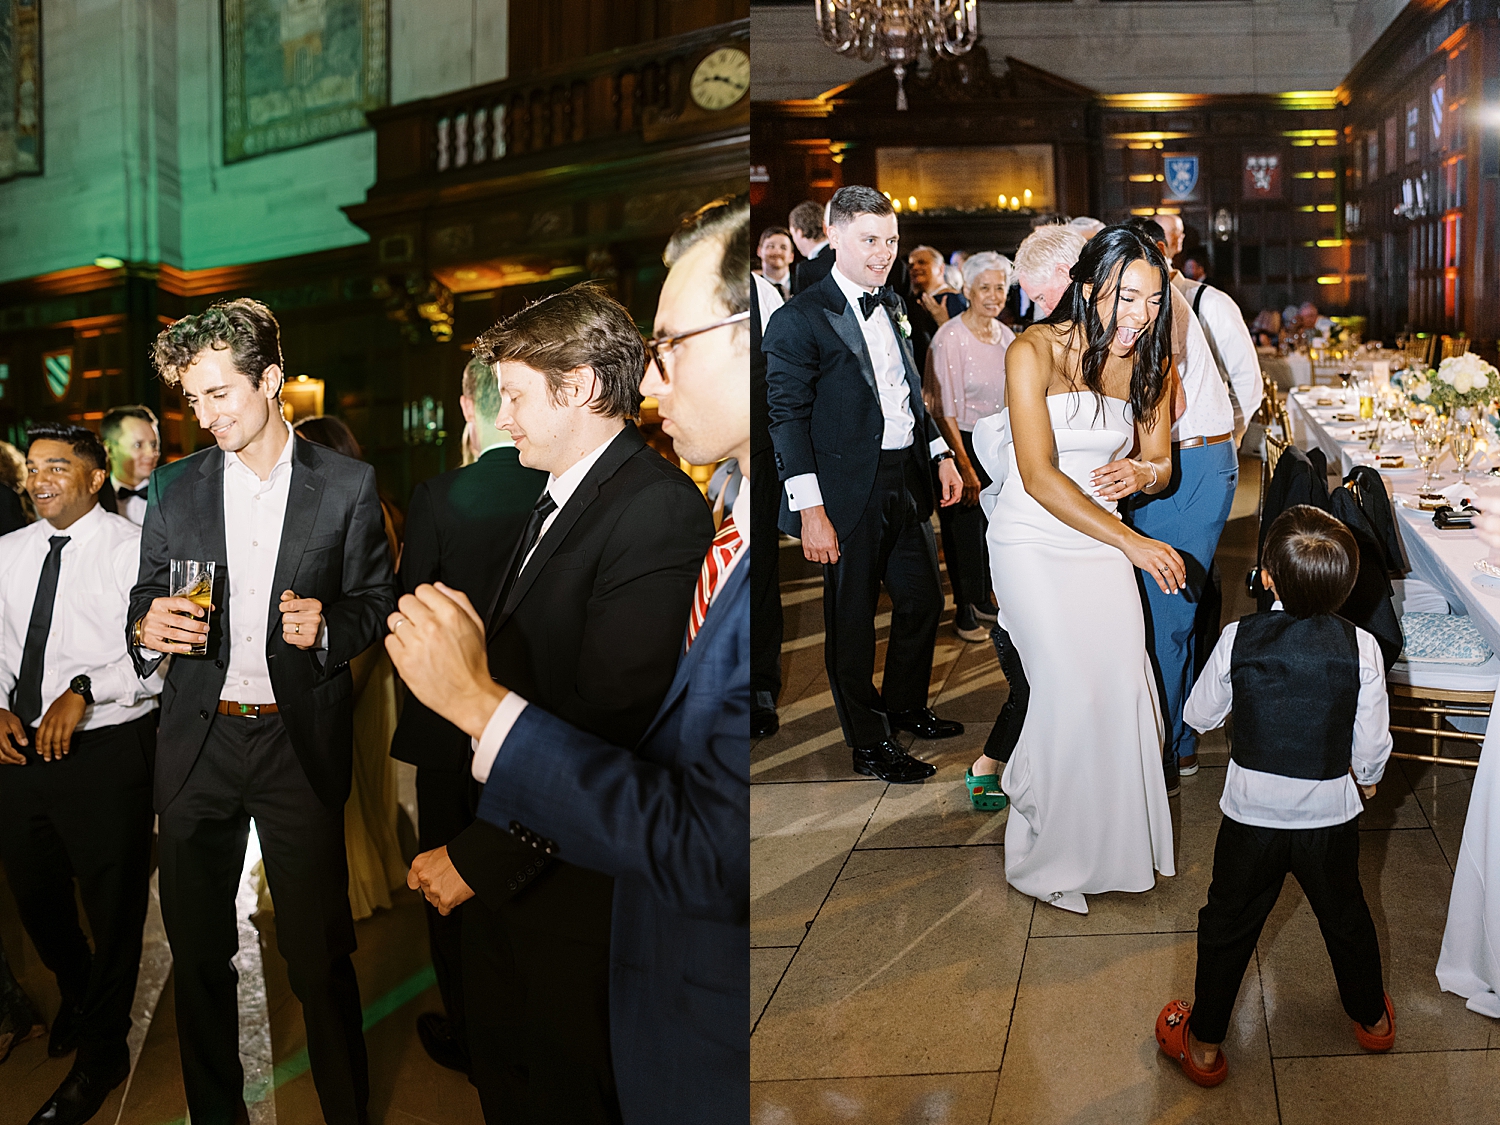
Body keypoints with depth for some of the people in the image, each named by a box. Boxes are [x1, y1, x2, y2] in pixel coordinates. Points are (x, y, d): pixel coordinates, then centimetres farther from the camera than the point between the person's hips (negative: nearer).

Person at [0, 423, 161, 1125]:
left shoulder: (132, 549, -10)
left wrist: (84, 690, -26)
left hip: (106, 750, -6)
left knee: (113, 906, 7)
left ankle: (101, 1055, 27)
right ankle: (75, 995, 52)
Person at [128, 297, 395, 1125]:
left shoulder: (347, 485, -1)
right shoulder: (174, 489, 6)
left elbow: (377, 600, 5)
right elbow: (144, 602, 11)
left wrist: (328, 624, -15)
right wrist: (148, 630, -12)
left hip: (299, 740, -3)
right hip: (197, 743, 3)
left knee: (319, 951, 2)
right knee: (196, 950, 13)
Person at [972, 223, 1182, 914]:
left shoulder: (1151, 365, 1)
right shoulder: (1035, 352, -16)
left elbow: (1159, 461, 12)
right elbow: (1039, 475, -22)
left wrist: (1142, 474, -15)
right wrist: (1131, 541, -29)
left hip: (1101, 539, 5)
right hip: (1033, 540, -5)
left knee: (1124, 682, -4)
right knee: (1071, 689, -10)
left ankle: (1112, 837, 20)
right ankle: (1048, 855, 11)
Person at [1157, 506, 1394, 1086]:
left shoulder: (1239, 638, -17)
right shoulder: (1360, 648, -16)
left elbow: (1199, 715, -3)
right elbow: (1372, 745, -8)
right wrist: (1366, 778, 14)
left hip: (1251, 815, -1)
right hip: (1330, 815, 1)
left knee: (1229, 921, 16)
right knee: (1345, 916, 25)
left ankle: (1204, 1042, 28)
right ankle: (1371, 1018, 48)